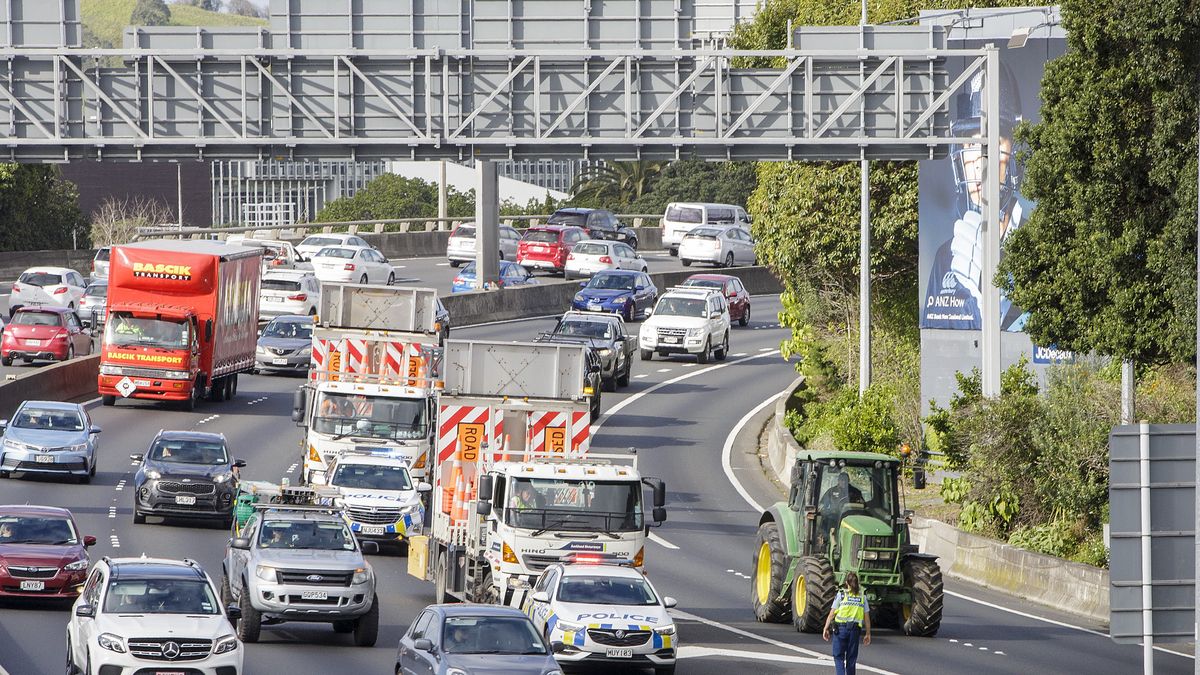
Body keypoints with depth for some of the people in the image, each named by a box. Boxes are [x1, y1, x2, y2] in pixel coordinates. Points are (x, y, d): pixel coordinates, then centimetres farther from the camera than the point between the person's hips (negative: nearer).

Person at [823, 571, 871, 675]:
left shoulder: (841, 595, -3)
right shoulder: (862, 597, 5)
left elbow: (832, 614, -4)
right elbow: (867, 618, 6)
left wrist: (826, 629, 1)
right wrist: (868, 634, 13)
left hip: (840, 628, -2)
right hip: (855, 630, 2)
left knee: (838, 657, 4)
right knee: (851, 658, 12)